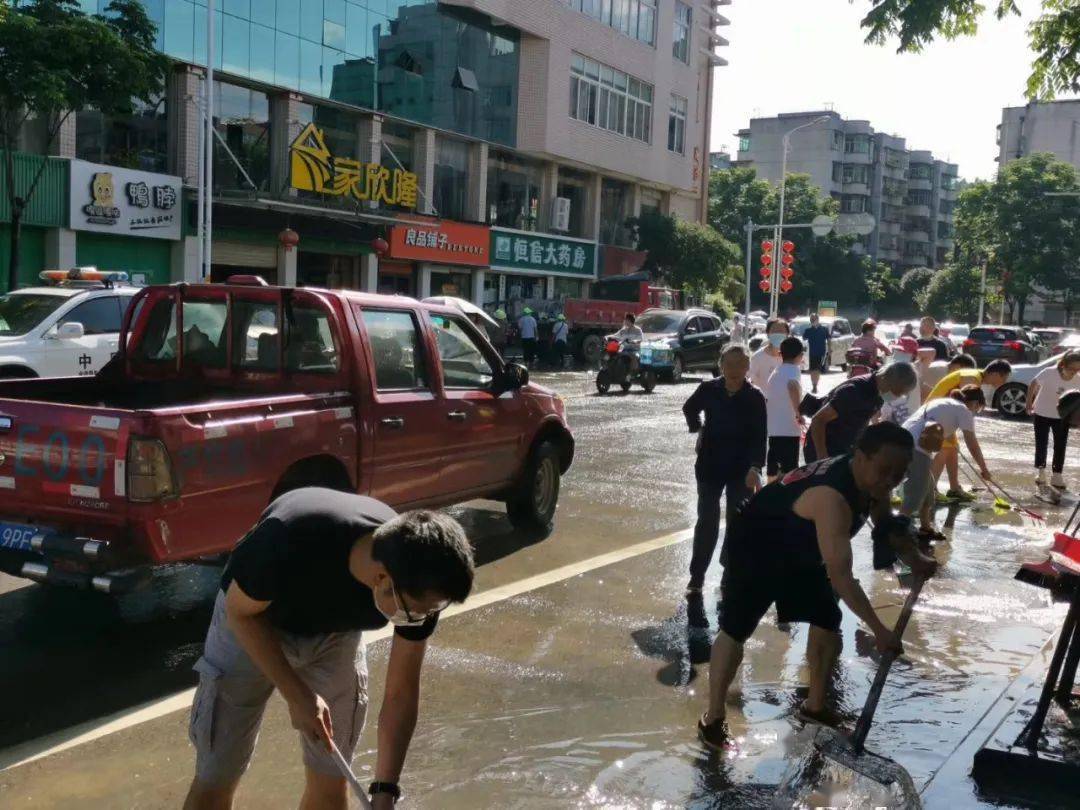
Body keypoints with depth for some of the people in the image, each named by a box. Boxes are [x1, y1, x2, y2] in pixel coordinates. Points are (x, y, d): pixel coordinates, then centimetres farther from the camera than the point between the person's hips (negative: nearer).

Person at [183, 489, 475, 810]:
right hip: (250, 627, -2)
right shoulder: (291, 540, -42)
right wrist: (297, 696, -24)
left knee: (330, 779, 6)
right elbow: (239, 611, -21)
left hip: (336, 637, 3)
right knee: (215, 778, 2)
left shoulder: (418, 585, -29)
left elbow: (402, 692, -15)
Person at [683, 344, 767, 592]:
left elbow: (760, 437, -16)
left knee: (737, 523, 6)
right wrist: (697, 429, 2)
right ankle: (696, 576, 13)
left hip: (742, 469, 0)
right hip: (710, 467, 1)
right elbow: (689, 409, 14)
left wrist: (755, 467, -29)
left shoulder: (755, 398, -11)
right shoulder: (708, 390, -8)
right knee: (707, 521, 4)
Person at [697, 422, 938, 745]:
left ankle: (815, 704, 28)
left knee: (828, 622, 10)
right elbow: (841, 575, -42)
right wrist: (879, 630, -38)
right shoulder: (832, 497, -41)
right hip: (756, 547, -9)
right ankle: (713, 717, 6)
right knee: (735, 630, -8)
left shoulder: (871, 482, -13)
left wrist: (914, 557, -7)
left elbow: (886, 524, 10)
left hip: (800, 550, 9)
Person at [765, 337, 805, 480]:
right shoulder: (794, 369, -7)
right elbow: (792, 386, -31)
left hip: (773, 429, 7)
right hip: (789, 430, -7)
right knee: (789, 472, -5)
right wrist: (798, 412, -27)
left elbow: (767, 400, 21)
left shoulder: (775, 373, 15)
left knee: (773, 471, 15)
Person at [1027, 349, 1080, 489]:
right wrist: (1029, 405, -6)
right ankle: (1040, 471, 25)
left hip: (1062, 416, 2)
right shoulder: (1049, 372, -26)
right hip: (1042, 414, -2)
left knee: (1060, 446, 2)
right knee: (1041, 444, 6)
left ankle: (1057, 475, 13)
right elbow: (1033, 385, -10)